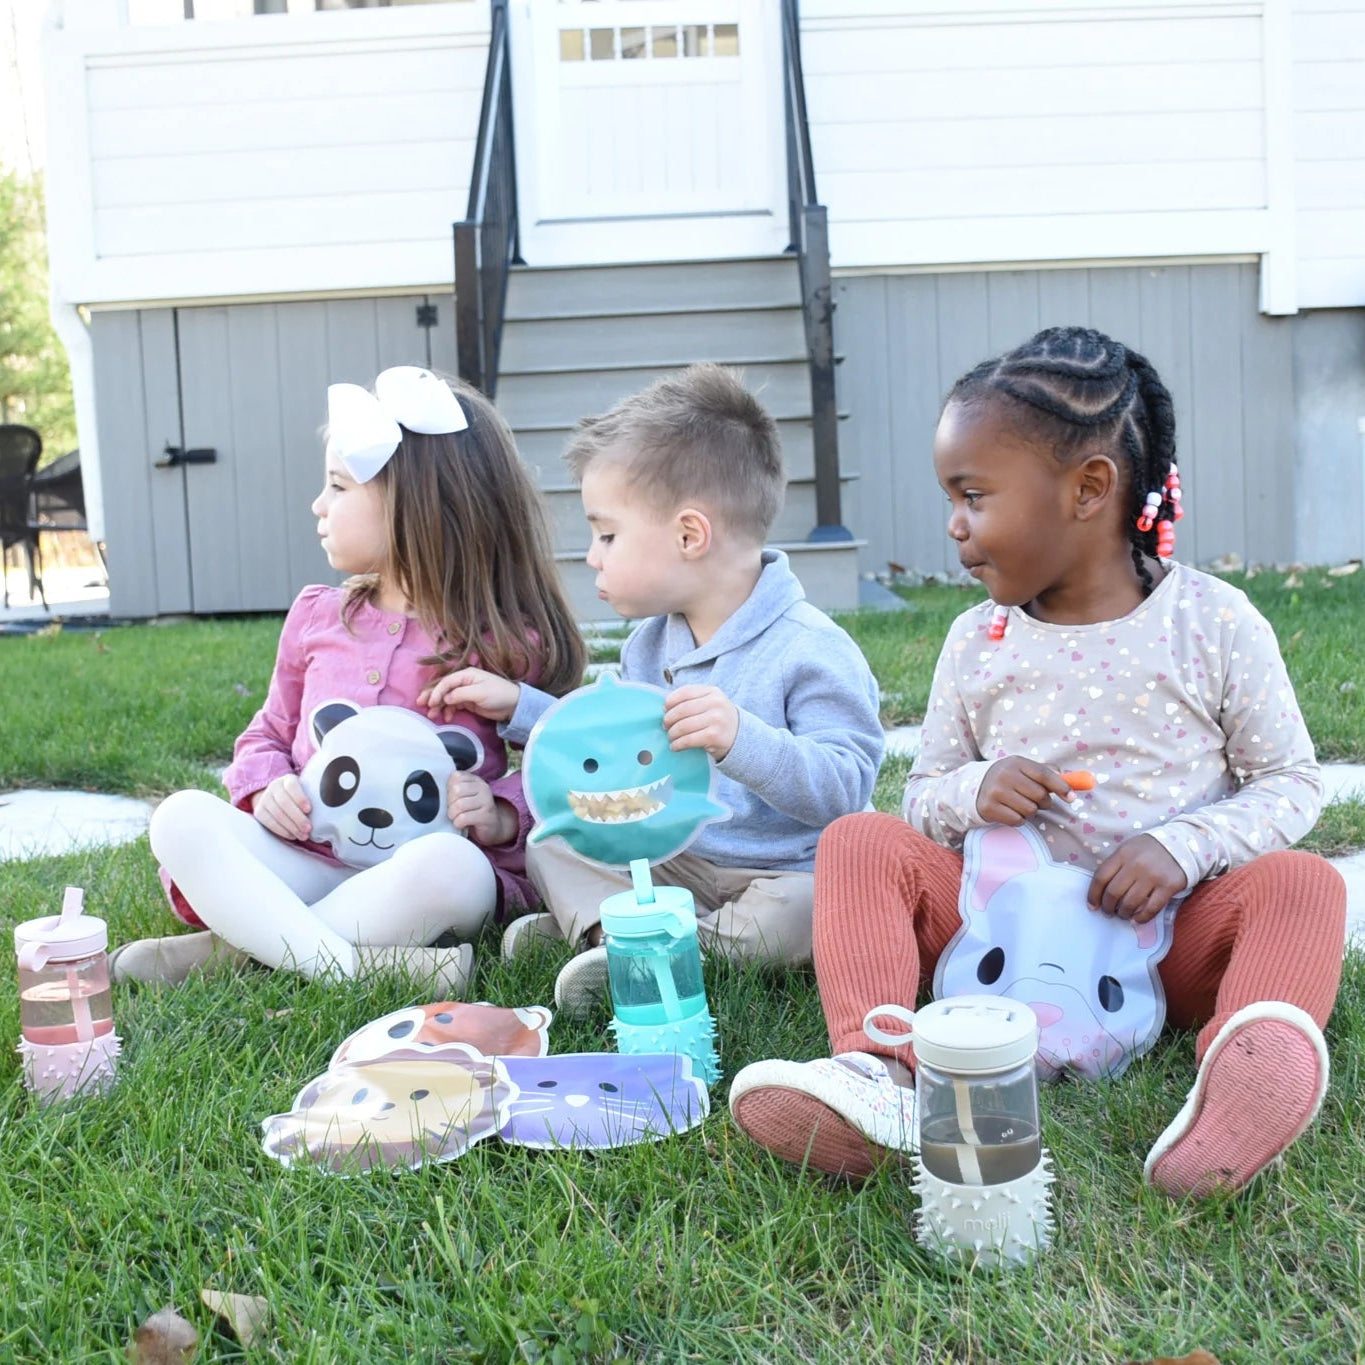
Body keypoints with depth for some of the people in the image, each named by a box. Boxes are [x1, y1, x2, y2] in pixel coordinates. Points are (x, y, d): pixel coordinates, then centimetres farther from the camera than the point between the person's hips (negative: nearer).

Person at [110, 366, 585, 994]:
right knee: (182, 816, -20)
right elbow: (269, 733, 23)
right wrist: (264, 787, 0)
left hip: (415, 870, -4)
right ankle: (346, 963, -33)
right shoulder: (317, 616, 12)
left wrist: (502, 815, -18)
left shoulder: (508, 644, -2)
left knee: (452, 866, -38)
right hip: (305, 862, 4)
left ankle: (227, 948, -26)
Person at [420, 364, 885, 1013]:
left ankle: (605, 930, -26)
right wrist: (519, 705, 18)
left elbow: (844, 789, -26)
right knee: (551, 841, -6)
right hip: (669, 859, 7)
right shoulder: (649, 644, 8)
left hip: (782, 874, -6)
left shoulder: (810, 650, -17)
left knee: (804, 912, -37)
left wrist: (742, 739, -40)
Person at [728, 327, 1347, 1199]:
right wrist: (971, 792, -14)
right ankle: (878, 1076, -40)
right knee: (861, 843, -18)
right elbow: (922, 797, 11)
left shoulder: (1213, 625, -4)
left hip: (1165, 935, -2)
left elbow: (1293, 784, 0)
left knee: (1301, 884, -27)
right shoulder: (976, 644, 4)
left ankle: (1255, 1061, -55)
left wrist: (1182, 848, -19)